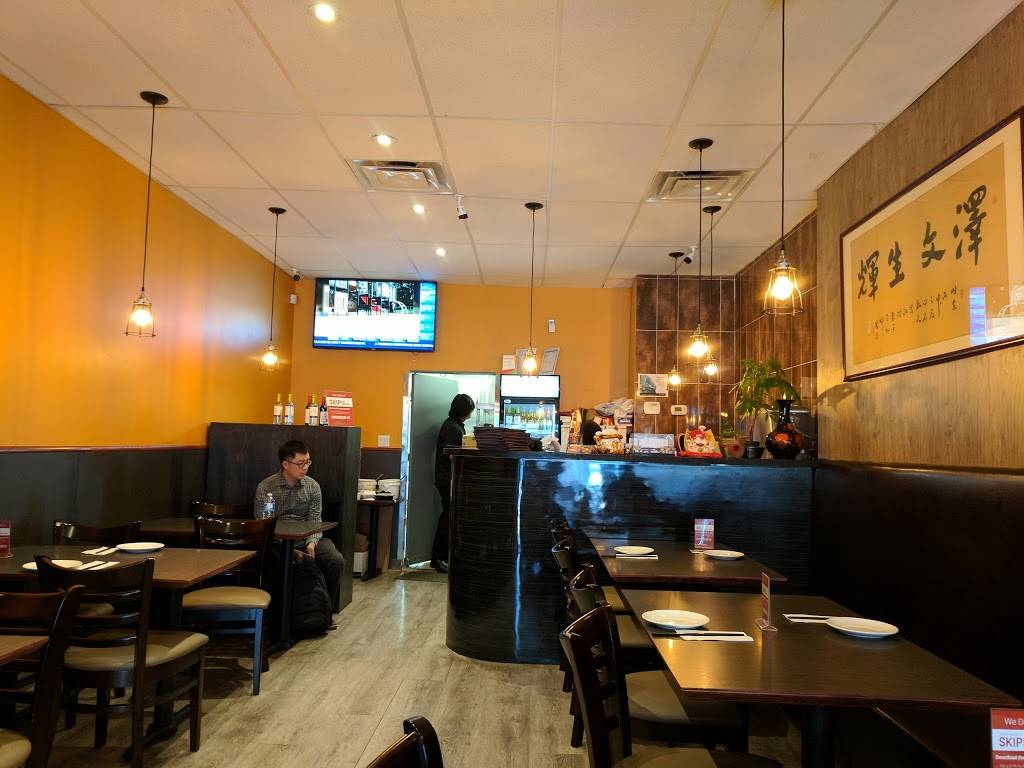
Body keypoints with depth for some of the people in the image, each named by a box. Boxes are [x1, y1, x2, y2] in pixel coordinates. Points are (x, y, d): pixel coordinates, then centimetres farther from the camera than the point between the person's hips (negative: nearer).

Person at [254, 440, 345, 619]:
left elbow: (315, 522, 1)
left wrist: (312, 543, -22)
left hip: (307, 538, 3)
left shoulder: (313, 486, 5)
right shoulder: (265, 488, -3)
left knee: (337, 561, -22)